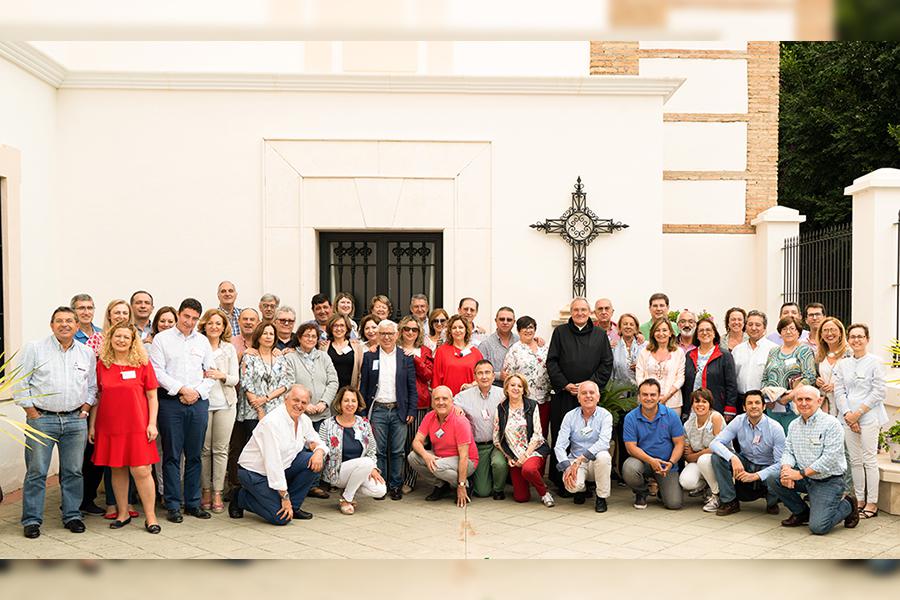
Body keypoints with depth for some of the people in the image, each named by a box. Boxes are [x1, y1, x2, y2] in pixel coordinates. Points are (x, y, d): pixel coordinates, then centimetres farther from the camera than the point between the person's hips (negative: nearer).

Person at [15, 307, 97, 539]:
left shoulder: (87, 353, 10)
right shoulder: (34, 348, 0)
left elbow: (92, 386, 17)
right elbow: (20, 382, -1)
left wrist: (85, 409, 6)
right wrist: (32, 411, -5)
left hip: (76, 421, 3)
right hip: (42, 419, -3)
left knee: (73, 471, 7)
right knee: (36, 472, -1)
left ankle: (72, 515, 18)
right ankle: (31, 520, 9)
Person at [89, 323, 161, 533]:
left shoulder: (142, 363, 0)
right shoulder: (102, 365, 6)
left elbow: (152, 397, 1)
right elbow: (97, 397, 11)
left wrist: (152, 424, -6)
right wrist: (92, 425, 9)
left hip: (137, 426, -2)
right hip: (109, 426, 3)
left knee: (141, 471, -4)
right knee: (117, 469, 9)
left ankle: (150, 516, 5)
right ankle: (123, 513, 22)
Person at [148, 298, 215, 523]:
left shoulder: (203, 341, 15)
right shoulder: (162, 339, 4)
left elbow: (211, 372, 13)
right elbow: (157, 371, -5)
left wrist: (197, 392, -2)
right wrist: (181, 389, -10)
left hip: (199, 402, 3)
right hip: (171, 401, -3)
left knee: (194, 454, 7)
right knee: (172, 455, -1)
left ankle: (193, 503, 14)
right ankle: (173, 505, 5)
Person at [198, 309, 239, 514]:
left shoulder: (229, 348, 11)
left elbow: (235, 379, 6)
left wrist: (222, 376, -13)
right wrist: (202, 375, -17)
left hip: (225, 403, 2)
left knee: (221, 449, 1)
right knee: (204, 449, 0)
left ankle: (217, 493, 7)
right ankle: (205, 491, 12)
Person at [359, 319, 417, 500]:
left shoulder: (406, 358, 5)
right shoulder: (369, 357, 6)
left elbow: (412, 388, 5)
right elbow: (363, 386, 6)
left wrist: (412, 411, -2)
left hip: (399, 410, 0)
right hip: (377, 410, 0)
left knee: (397, 451, 4)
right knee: (379, 450, 3)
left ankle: (396, 485, 15)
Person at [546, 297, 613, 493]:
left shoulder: (600, 335, 11)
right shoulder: (560, 332, 9)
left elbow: (607, 364, 6)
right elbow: (551, 362, 4)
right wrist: (565, 385, -7)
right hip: (563, 395, 0)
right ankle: (561, 482, 7)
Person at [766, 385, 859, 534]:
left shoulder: (831, 424, -14)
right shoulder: (794, 425, 8)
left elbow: (829, 458, -21)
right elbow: (788, 451, 7)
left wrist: (801, 474, -22)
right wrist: (786, 469, -17)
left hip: (828, 481, -6)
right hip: (805, 478, 6)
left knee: (818, 527, -18)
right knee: (773, 480, -15)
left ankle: (847, 505, 14)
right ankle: (801, 512, 8)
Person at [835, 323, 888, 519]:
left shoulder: (875, 362, -2)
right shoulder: (842, 364, 11)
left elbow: (878, 391, -6)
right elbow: (839, 391, 6)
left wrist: (858, 413, -10)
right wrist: (847, 414, -7)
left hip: (869, 417, -4)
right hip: (848, 418, 4)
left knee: (870, 460, -4)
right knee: (855, 460, 7)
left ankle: (872, 503, 3)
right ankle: (860, 500, 16)